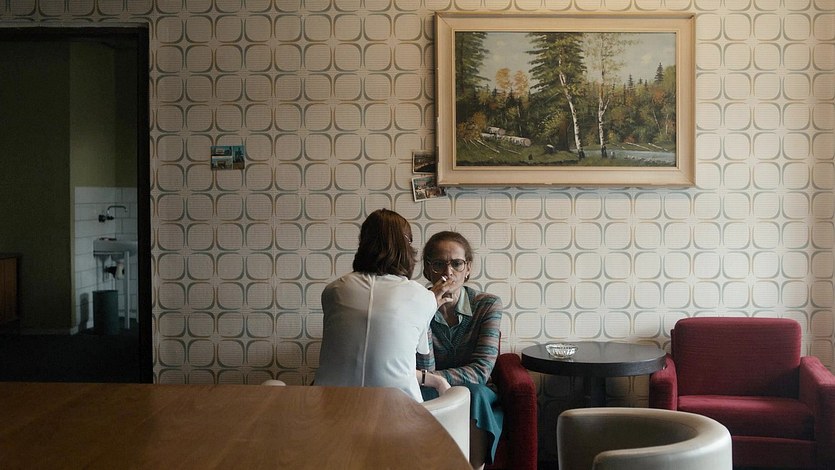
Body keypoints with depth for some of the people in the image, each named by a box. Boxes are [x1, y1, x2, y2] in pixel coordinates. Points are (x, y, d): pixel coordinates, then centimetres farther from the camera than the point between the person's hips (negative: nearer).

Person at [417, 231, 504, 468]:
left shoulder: (488, 305, -6)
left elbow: (480, 372, -13)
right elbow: (424, 370, -14)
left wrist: (425, 378, -22)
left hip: (479, 403, 0)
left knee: (473, 393, -33)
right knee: (427, 394, -34)